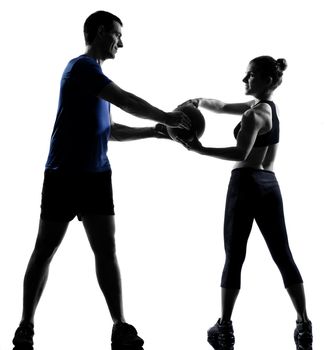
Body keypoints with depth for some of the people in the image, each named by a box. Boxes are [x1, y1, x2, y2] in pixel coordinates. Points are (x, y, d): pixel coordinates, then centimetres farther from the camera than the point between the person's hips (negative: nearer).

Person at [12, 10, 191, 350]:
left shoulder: (94, 74, 20)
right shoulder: (82, 66, -7)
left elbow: (111, 130, 22)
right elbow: (126, 101, -15)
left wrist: (152, 131, 12)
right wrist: (166, 117, -6)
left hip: (96, 175, 8)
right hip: (64, 174, -8)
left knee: (106, 251, 1)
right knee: (44, 251, 2)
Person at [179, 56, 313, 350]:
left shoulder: (254, 114, -10)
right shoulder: (268, 107, 16)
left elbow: (241, 153, -24)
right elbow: (223, 107, 23)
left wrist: (201, 150, -26)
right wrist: (200, 102, 10)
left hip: (246, 184, -8)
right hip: (270, 186, 8)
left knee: (234, 258, -1)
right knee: (283, 256, 8)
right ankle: (304, 326, 10)